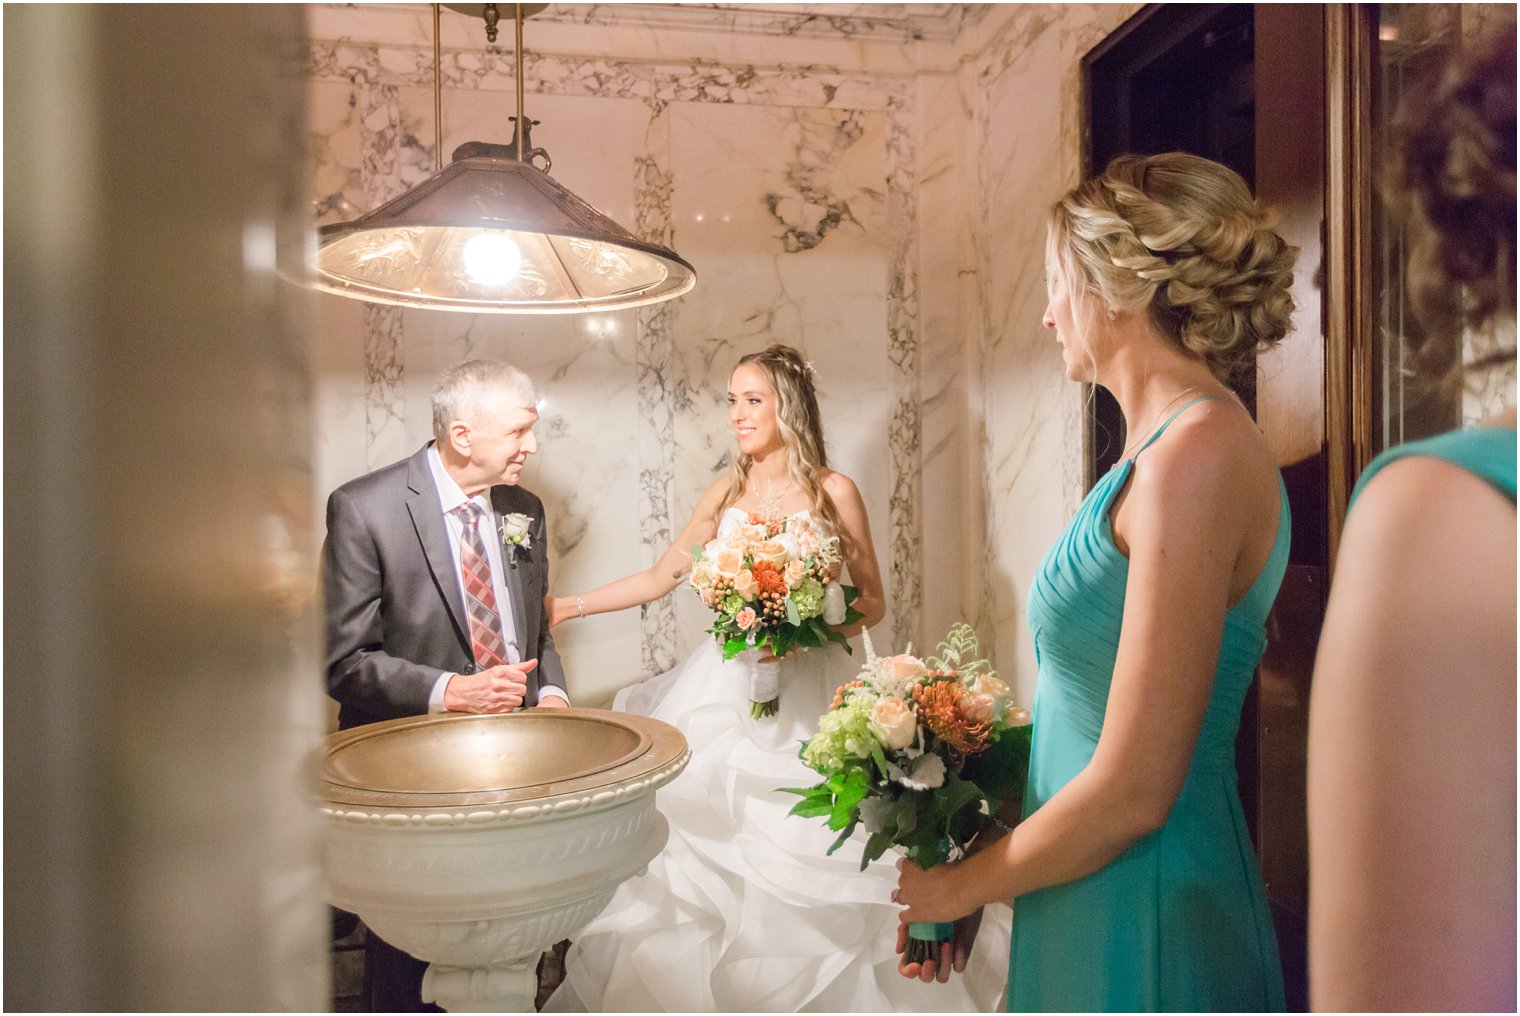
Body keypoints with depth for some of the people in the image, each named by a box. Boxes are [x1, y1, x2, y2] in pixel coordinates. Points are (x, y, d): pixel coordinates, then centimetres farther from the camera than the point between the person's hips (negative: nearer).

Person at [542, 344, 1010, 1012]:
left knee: (799, 864, -2)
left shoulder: (832, 492, -3)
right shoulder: (727, 494, 8)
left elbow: (872, 604, 0)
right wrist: (568, 606, 13)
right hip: (726, 688, 3)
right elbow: (661, 577, 15)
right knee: (704, 849, 3)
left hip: (805, 696, -3)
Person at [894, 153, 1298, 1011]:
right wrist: (984, 871, 8)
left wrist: (963, 885, -8)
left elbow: (1132, 791, -23)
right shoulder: (1161, 450, 6)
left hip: (1147, 922, -8)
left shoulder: (1197, 455, -22)